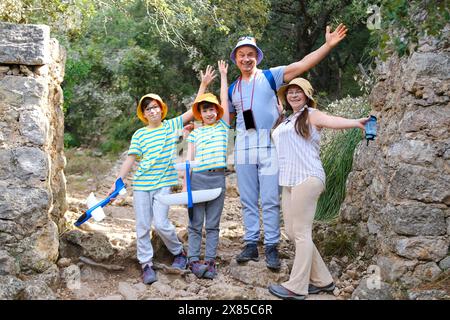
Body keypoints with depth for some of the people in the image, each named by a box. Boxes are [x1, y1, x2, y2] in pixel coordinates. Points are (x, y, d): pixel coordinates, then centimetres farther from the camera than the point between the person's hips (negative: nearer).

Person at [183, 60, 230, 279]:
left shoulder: (223, 126, 10)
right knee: (195, 223, 4)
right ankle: (193, 260, 8)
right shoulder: (195, 133, 8)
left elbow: (225, 100, 6)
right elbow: (189, 159, 5)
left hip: (218, 178, 1)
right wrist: (185, 184, -1)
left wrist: (223, 75, 8)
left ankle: (210, 261, 8)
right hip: (197, 179, 0)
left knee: (213, 224, 6)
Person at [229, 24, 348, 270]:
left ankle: (271, 247, 7)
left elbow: (303, 65, -8)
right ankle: (251, 245, 18)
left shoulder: (270, 76, 2)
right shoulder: (232, 89, 14)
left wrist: (328, 45, -17)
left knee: (270, 201, -1)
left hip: (269, 148, -4)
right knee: (248, 201, 9)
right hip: (243, 150, 4)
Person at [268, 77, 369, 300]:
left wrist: (356, 122, -39)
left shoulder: (311, 114, -1)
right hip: (288, 181, 8)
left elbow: (333, 121, -18)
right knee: (291, 231, 8)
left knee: (301, 232, -6)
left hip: (307, 179, -8)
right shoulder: (285, 120, 23)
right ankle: (322, 281, 17)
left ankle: (296, 287, 1)